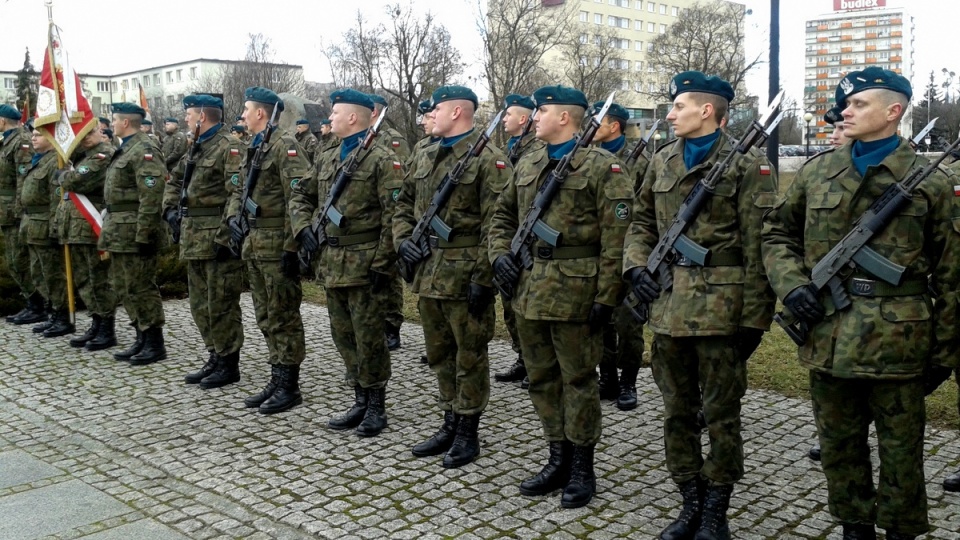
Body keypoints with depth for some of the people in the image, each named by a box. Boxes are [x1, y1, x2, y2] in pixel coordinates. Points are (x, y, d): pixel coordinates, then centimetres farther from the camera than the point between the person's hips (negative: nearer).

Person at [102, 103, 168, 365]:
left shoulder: (144, 150, -15)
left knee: (141, 287, -4)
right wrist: (110, 230, 21)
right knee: (124, 286, 15)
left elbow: (151, 197, -22)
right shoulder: (126, 149, 17)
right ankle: (142, 339, 24)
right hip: (119, 232, 11)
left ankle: (155, 344, 5)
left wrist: (144, 235, -24)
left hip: (134, 232, -11)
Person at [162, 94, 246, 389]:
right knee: (200, 305, 14)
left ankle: (228, 364, 8)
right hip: (194, 239, 10)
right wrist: (171, 209, 14)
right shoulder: (195, 149, 17)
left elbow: (237, 194, -21)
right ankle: (215, 358, 25)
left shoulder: (229, 147, -12)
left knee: (221, 305, -2)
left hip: (217, 240, -10)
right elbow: (174, 181, 30)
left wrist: (224, 235, -23)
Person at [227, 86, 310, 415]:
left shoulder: (284, 146, -13)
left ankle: (289, 387, 7)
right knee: (267, 317, 14)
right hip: (254, 244, 9)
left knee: (283, 317, -2)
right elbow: (239, 191, 23)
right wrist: (234, 217, 3)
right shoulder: (254, 148, 16)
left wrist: (292, 246, -22)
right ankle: (277, 380, 23)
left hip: (276, 244, -9)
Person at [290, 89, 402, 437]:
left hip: (364, 261, -8)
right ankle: (361, 401, 25)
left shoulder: (381, 160, -10)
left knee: (367, 336, 0)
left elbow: (393, 215, -15)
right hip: (332, 261, 8)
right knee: (343, 335, 13)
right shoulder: (326, 159, 13)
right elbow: (301, 196, 23)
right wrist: (303, 228, 4)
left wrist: (383, 263, -18)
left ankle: (376, 406, 13)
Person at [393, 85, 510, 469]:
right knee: (439, 353, 16)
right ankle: (450, 425, 31)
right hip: (428, 271, 8)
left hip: (464, 274, -8)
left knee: (469, 356, 4)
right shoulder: (425, 157, 14)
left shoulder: (488, 159, -11)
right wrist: (403, 239, 3)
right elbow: (403, 205, 22)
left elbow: (495, 224, -16)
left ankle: (468, 433, 17)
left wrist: (483, 278, -20)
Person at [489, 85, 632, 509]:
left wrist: (606, 296, -16)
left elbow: (616, 236, -12)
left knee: (578, 380, 4)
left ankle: (582, 469, 18)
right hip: (528, 290, 7)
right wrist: (500, 252, 4)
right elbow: (503, 215, 23)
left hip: (574, 292, -7)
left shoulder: (602, 167, -8)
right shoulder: (527, 164, 13)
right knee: (541, 378, 14)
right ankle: (558, 461, 28)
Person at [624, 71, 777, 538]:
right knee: (677, 411, 13)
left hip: (720, 305, -5)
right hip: (667, 301, 6)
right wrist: (636, 266, -1)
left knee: (720, 414, 6)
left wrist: (754, 317, -12)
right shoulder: (662, 161, 12)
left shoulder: (748, 166, -6)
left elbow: (759, 247, -9)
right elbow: (642, 222, 18)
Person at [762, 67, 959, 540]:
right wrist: (791, 284, -5)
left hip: (897, 339, -3)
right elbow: (777, 233, 13)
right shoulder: (817, 171, 6)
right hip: (827, 336, 3)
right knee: (838, 443, 15)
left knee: (900, 448, 10)